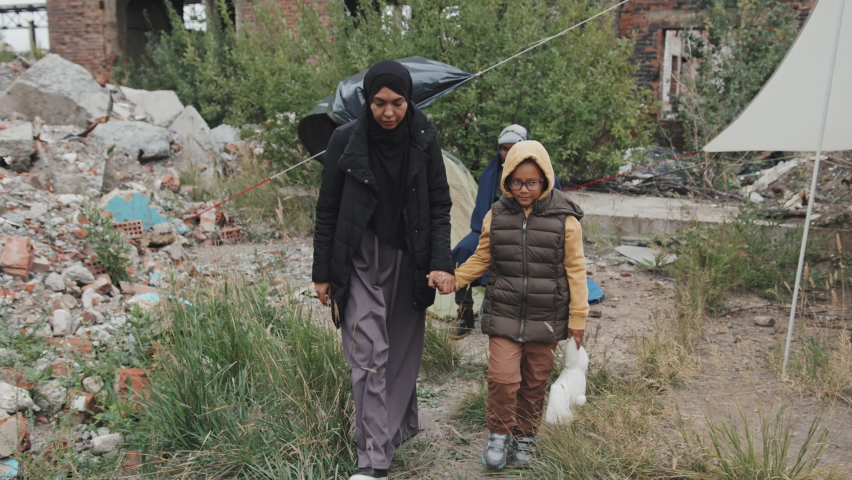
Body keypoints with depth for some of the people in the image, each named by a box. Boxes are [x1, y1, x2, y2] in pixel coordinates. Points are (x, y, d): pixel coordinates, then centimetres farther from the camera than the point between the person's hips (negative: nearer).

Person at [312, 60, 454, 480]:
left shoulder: (424, 139, -3)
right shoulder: (345, 140, -7)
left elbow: (439, 206, 1)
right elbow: (327, 210, 0)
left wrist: (441, 263, -9)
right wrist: (322, 272, 1)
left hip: (409, 260, 2)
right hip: (360, 260, -1)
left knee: (403, 349, 10)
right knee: (370, 354, -6)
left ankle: (401, 427, 31)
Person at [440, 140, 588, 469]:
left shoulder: (564, 219, -5)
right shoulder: (496, 216, 0)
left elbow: (575, 270, -1)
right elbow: (481, 259, 11)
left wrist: (577, 318, 0)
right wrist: (451, 280, -3)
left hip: (545, 319, 0)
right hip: (504, 316, 1)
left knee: (534, 383, 12)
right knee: (502, 377, -7)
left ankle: (525, 436, 34)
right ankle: (499, 433, 18)